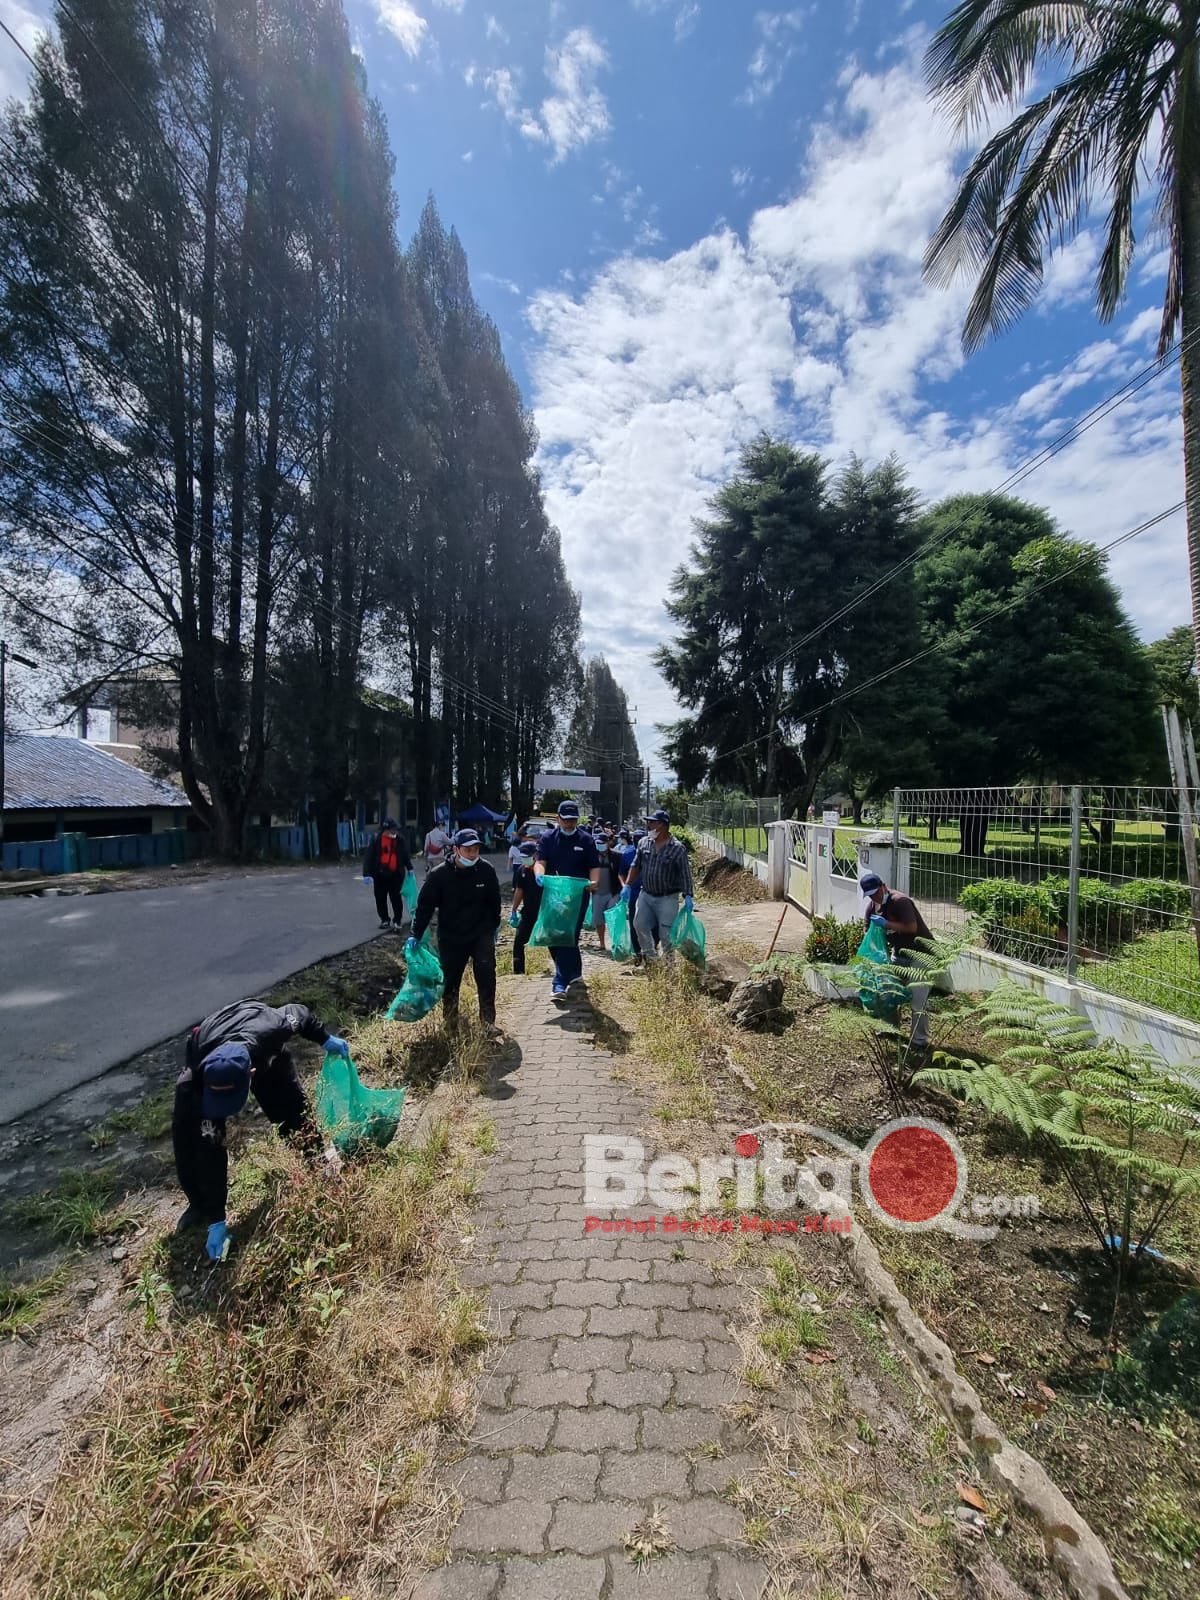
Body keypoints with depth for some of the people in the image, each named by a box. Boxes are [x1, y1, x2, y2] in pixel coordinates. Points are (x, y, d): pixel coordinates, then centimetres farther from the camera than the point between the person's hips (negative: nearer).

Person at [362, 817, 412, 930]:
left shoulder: (399, 840, 0)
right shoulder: (376, 839, -7)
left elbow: (405, 854, 12)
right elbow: (369, 856, -9)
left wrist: (409, 868, 14)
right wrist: (367, 873, -16)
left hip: (396, 874, 0)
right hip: (380, 874, 0)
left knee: (395, 897, 1)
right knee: (380, 898, 10)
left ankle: (397, 920, 11)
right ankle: (384, 920, 25)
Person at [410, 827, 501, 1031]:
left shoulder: (486, 870, -9)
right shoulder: (440, 875, -14)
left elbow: (494, 900, 6)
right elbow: (425, 905, -7)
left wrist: (495, 926, 16)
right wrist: (416, 935, -8)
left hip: (481, 934, 0)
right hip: (451, 938, 0)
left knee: (486, 973, -15)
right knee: (450, 980, 10)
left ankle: (488, 1020, -3)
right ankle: (450, 1022, 31)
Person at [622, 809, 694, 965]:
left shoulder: (677, 848, -12)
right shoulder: (644, 843, 1)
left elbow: (685, 874, -12)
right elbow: (635, 866, 9)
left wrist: (688, 896, -19)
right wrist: (627, 885, 2)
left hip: (667, 898, -5)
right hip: (646, 895, 5)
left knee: (666, 933, -1)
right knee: (640, 925, 5)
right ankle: (651, 957, 23)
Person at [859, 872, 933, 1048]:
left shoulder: (900, 901, -24)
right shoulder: (872, 906, -1)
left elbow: (912, 928, -32)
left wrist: (885, 924, -30)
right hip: (899, 953, 8)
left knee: (918, 998, -10)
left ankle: (920, 1040, -2)